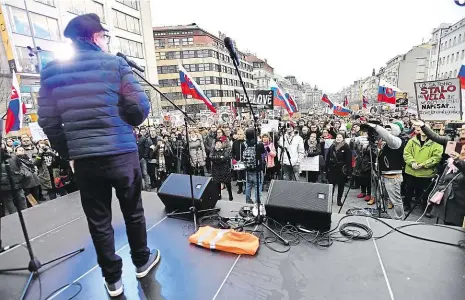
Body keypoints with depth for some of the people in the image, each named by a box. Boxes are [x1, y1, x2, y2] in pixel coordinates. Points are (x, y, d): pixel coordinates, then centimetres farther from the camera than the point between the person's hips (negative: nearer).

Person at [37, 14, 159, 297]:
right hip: (122, 154, -2)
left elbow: (48, 122, 4)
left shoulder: (51, 71, 8)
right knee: (133, 212, 17)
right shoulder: (115, 63, -1)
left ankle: (113, 280, 29)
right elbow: (141, 106, -8)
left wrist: (68, 151, 15)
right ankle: (142, 262, 37)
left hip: (83, 160, 3)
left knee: (98, 221, 14)